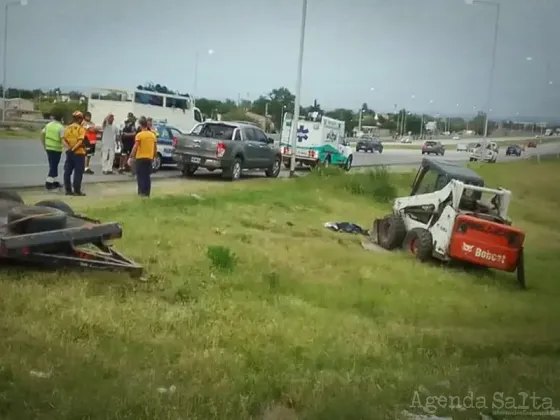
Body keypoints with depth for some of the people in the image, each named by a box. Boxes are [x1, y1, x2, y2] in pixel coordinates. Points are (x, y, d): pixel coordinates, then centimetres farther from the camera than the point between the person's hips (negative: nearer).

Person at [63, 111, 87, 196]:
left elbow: (64, 140, -2)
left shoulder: (67, 128, 8)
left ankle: (68, 190, 11)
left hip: (69, 153, 5)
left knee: (67, 172, 9)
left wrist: (69, 148, -10)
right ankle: (77, 190, -1)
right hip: (79, 153, -5)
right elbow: (80, 141, -19)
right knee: (78, 172, -1)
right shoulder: (81, 128, -7)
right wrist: (73, 149, -18)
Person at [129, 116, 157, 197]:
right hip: (149, 158, 5)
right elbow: (155, 147, 10)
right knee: (147, 176, 10)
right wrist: (153, 157, 20)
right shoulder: (153, 135, 6)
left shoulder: (139, 135, -10)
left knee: (141, 176, -1)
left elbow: (135, 147, -15)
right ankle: (147, 193, 12)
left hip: (140, 158, -5)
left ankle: (142, 193, -5)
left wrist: (131, 157, -13)